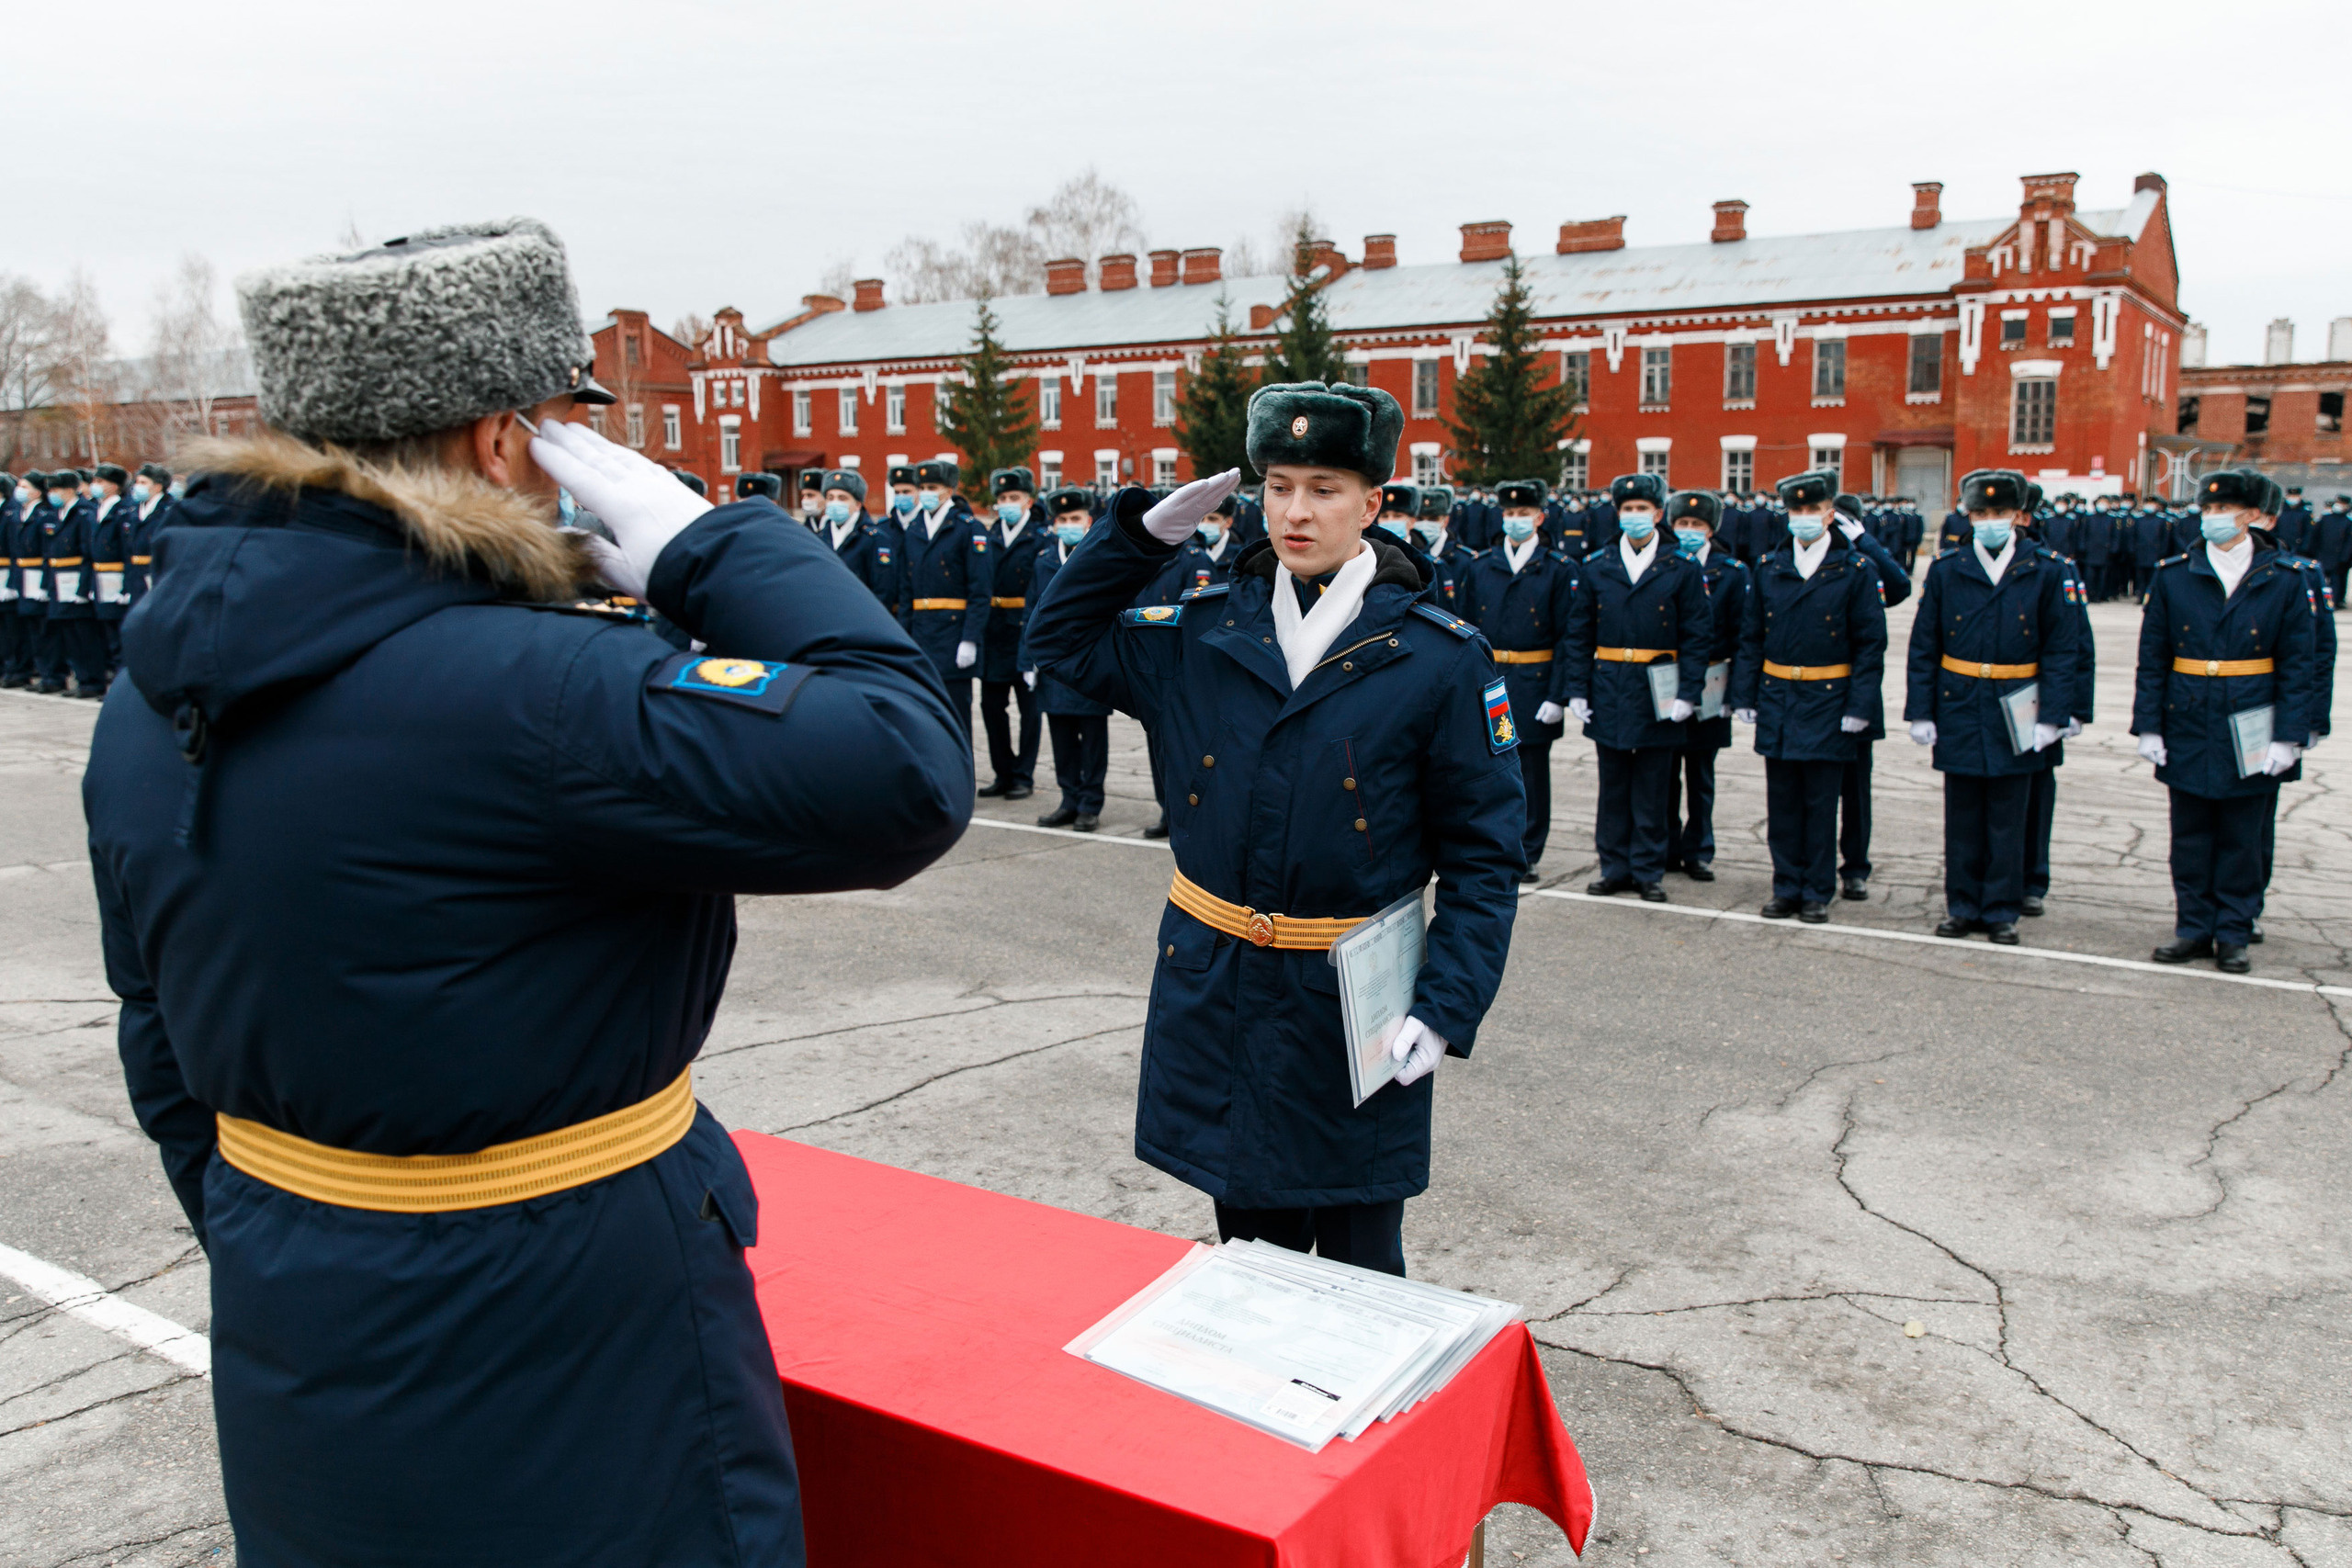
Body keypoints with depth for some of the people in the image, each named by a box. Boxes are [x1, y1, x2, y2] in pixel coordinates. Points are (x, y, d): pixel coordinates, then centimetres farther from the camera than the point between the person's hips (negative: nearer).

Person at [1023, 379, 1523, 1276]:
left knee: (1358, 1273, 10)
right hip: (1215, 997, 4)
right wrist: (1147, 531, 3)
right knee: (1250, 1252, 18)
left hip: (1355, 1013, -3)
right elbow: (1060, 639, 16)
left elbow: (1482, 856, -6)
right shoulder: (1204, 634, 4)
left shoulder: (1440, 658, -7)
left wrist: (1446, 1009, -15)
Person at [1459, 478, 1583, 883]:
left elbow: (1568, 638, -4)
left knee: (1532, 774, 4)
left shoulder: (1560, 570, 0)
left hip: (1534, 688, -2)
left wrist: (1558, 696, -11)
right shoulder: (1478, 568, 8)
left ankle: (1526, 856, 14)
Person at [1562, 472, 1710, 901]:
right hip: (1609, 691, 2)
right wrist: (1577, 688, 1)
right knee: (1613, 787, 8)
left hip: (1658, 692, -2)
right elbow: (1579, 633, 8)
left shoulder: (1681, 569, 1)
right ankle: (1615, 868, 18)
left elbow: (1698, 637, 0)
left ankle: (1648, 871, 14)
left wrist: (1688, 693, -9)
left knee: (1652, 789, 4)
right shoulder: (1597, 567, 7)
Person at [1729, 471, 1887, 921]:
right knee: (1782, 802, 8)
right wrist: (1744, 696, 3)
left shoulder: (1856, 570, -3)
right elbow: (1750, 638, 10)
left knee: (1821, 803, 3)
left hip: (1828, 700, -3)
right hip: (1777, 700, 3)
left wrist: (1860, 706, -10)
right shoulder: (1768, 568, 7)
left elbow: (1870, 643, -3)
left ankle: (1817, 892, 13)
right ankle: (1787, 888, 18)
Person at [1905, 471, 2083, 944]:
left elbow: (2063, 651, 0)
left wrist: (2051, 717, -7)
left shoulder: (2046, 572, -1)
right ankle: (1963, 906, 19)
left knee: (2007, 817, 6)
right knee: (1962, 817, 8)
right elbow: (1923, 647, 4)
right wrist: (1920, 711, -1)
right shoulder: (1945, 570, 2)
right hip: (1959, 708, 1)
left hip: (2016, 712, -1)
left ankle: (2002, 910, 16)